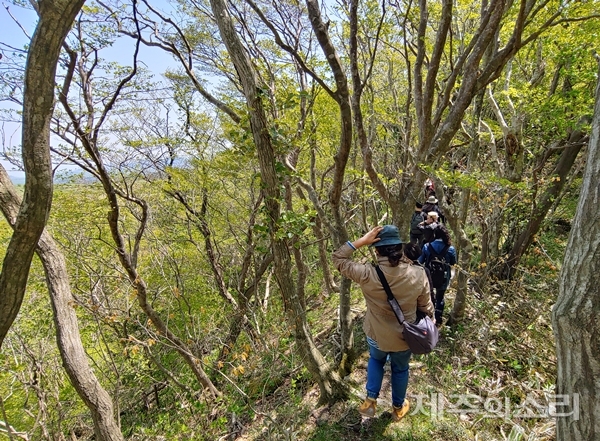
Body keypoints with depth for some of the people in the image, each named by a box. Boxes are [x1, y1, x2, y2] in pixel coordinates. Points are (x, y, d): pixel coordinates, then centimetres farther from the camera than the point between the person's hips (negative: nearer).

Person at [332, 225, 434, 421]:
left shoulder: (367, 274, -28)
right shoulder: (418, 274, -21)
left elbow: (338, 258, -16)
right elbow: (426, 307, -7)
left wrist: (361, 241, -21)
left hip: (376, 335, -1)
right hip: (404, 337, 1)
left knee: (376, 360, 32)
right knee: (400, 369, 28)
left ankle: (370, 401, 31)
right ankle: (398, 407, 49)